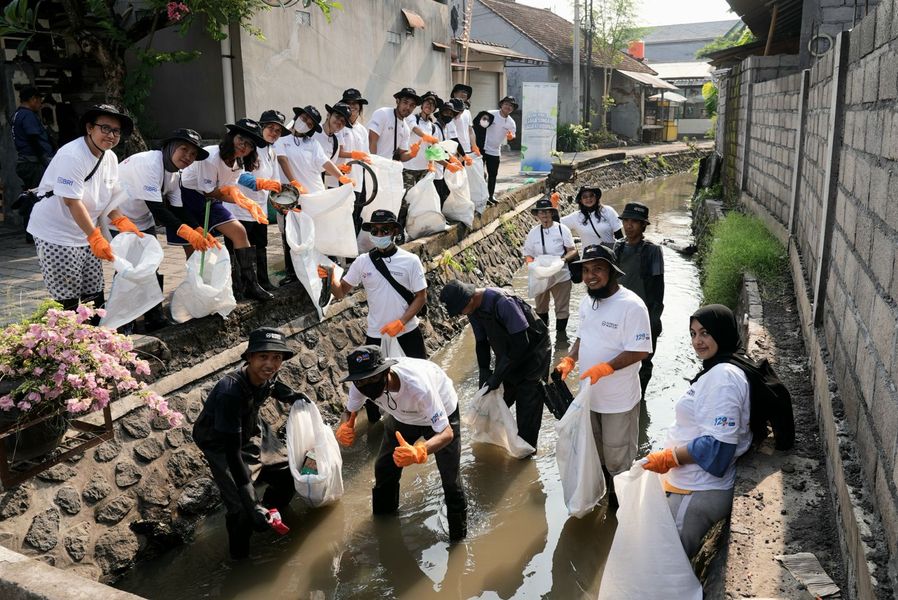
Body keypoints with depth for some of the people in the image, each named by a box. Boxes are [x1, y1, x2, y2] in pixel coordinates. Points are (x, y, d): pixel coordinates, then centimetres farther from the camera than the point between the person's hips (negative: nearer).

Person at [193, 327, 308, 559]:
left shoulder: (266, 375, -19)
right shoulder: (230, 392, -40)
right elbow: (232, 451, -38)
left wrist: (292, 396, -9)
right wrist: (252, 505, -39)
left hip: (252, 431, 7)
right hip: (221, 444, -7)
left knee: (289, 476, 10)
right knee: (242, 508, -17)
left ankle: (269, 516, 39)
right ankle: (240, 554, 14)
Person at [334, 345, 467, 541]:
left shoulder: (417, 385, -47)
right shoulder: (359, 383, -30)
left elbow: (446, 433, -44)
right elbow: (349, 411, -9)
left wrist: (418, 453, -64)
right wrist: (344, 428, -34)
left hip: (441, 413, -5)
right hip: (402, 417, 5)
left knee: (450, 479, -3)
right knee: (384, 468, 11)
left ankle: (458, 536, 23)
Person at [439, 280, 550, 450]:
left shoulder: (503, 302, -35)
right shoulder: (474, 309, -11)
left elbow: (521, 343, -30)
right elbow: (481, 342, 3)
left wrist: (498, 376, -26)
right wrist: (484, 372, -8)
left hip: (532, 348, -7)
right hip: (508, 353, 7)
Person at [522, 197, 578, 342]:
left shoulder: (562, 229, -6)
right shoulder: (533, 233, 1)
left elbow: (573, 251, -4)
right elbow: (527, 255, 6)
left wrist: (564, 258, -24)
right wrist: (532, 263, -15)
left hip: (561, 276, -3)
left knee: (562, 307, 6)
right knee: (540, 307, 19)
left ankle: (561, 334, 23)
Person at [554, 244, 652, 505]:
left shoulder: (631, 306, -24)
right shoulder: (587, 302, 1)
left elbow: (640, 350, -24)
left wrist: (603, 369, -32)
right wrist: (569, 360, -3)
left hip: (619, 398, -7)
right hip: (589, 393, 7)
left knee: (617, 454, 11)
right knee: (594, 447, 25)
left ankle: (621, 495, 35)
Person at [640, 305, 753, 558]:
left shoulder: (724, 376, -21)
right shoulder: (717, 369, 12)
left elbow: (717, 445, -25)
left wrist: (668, 458, -17)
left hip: (698, 491, -10)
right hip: (693, 483, 10)